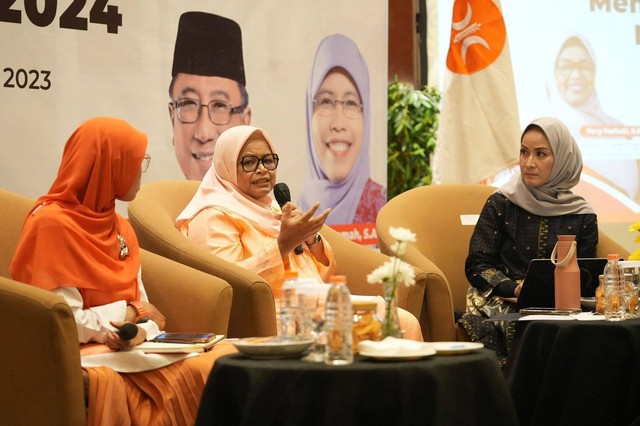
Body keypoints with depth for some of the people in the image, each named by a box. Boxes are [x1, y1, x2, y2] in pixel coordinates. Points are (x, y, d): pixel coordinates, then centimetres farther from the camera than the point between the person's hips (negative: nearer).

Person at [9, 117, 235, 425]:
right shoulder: (52, 224, -11)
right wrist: (133, 312, -5)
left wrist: (142, 330, -13)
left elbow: (142, 306, 10)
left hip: (129, 347, 8)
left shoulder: (121, 227, 15)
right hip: (85, 352, -7)